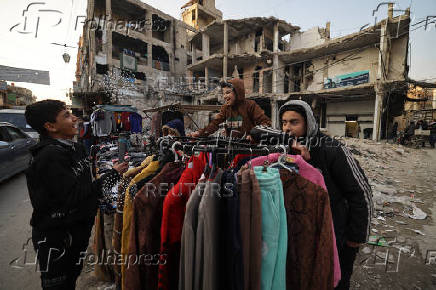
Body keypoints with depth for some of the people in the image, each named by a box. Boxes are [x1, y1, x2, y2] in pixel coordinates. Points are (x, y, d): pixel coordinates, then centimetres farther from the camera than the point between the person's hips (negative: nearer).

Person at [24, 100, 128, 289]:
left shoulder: (75, 148, 4)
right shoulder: (50, 156, -24)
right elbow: (74, 196, -28)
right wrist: (113, 174, -24)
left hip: (77, 229, 8)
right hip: (55, 237, -8)